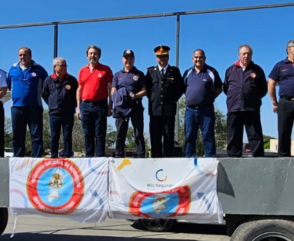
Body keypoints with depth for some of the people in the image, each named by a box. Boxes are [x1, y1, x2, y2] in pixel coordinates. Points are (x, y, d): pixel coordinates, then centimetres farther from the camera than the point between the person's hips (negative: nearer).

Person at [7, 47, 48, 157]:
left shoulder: (39, 69, 3)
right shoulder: (13, 69, 12)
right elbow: (9, 85, 24)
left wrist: (42, 94, 8)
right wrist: (16, 94, 17)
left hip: (34, 107, -3)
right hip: (16, 107, 3)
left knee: (36, 135, -4)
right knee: (17, 136, 7)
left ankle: (37, 158, -2)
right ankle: (17, 158, 14)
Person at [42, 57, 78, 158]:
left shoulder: (72, 80, 4)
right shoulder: (49, 80, 6)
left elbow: (77, 94, 12)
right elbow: (44, 94, 16)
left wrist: (73, 105, 5)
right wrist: (52, 104, 10)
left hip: (68, 113, 0)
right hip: (54, 113, 0)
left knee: (67, 137, 3)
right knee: (54, 137, 3)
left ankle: (67, 156, 8)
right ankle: (53, 157, 9)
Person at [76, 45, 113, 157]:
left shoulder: (106, 69, 3)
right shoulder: (82, 71, 13)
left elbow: (110, 89, 1)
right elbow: (79, 90, 15)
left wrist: (110, 107, -6)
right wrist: (78, 107, 9)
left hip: (100, 105, -3)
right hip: (85, 105, 3)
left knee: (100, 134, -1)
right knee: (88, 134, 7)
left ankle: (100, 156, 3)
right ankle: (89, 156, 13)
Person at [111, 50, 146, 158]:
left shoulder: (139, 74, 11)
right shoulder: (117, 75, 17)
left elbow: (144, 91, 5)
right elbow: (113, 92, 9)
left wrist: (135, 95, -14)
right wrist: (119, 97, -13)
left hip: (136, 107, -2)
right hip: (121, 107, 2)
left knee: (138, 134, -1)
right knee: (120, 134, 2)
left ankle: (141, 157, -1)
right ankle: (118, 157, 6)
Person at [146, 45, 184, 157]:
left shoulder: (175, 71, 10)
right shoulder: (150, 71, 12)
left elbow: (180, 88, 10)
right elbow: (146, 87, 14)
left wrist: (173, 99, 3)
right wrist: (152, 98, 5)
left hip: (169, 109, -1)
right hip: (155, 109, 1)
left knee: (169, 137, 0)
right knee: (155, 137, 1)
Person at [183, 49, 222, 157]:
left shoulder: (211, 72, 2)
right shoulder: (188, 72, 12)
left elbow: (219, 89, 6)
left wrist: (209, 98, -1)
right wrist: (189, 98, 9)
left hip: (206, 110, -3)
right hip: (190, 110, 4)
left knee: (208, 136, -2)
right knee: (189, 136, 5)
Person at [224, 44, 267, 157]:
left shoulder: (257, 70, 9)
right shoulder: (230, 70, 14)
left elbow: (263, 89, 13)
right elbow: (225, 88, 20)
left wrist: (254, 98, 5)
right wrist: (233, 98, 12)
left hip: (252, 109, -1)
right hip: (234, 109, 2)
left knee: (255, 137, -1)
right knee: (234, 138, 4)